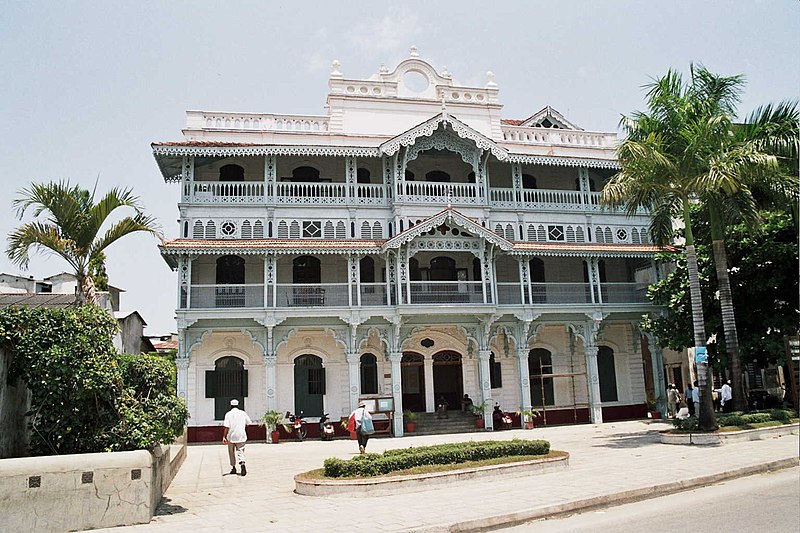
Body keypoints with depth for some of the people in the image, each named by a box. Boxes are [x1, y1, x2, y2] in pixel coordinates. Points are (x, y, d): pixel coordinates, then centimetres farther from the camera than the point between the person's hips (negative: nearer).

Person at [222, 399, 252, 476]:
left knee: (231, 453, 15)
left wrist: (224, 437, -15)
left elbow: (226, 426, -13)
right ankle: (242, 464, -26)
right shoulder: (243, 413, 4)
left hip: (231, 436, -1)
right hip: (241, 436, 1)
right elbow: (249, 422, 10)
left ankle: (233, 468, 21)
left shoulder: (228, 414, -4)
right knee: (240, 452, 0)